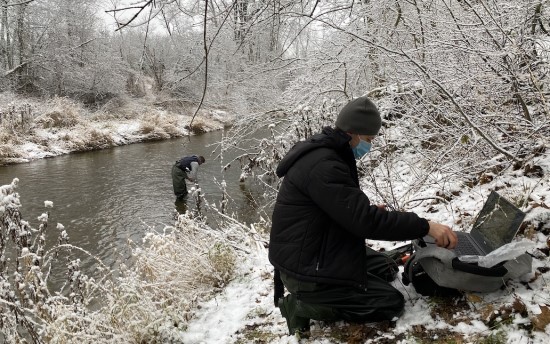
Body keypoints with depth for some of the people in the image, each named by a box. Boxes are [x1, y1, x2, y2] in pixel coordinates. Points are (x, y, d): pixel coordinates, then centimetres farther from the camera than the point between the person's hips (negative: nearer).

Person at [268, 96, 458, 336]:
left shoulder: (326, 153, 8)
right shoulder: (322, 165, -27)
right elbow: (364, 220, -30)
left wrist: (372, 213, 3)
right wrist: (426, 226, -27)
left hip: (321, 250, 11)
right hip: (305, 269, -10)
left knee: (387, 269, 17)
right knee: (392, 303, -6)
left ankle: (313, 297, 10)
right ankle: (302, 306, -4)